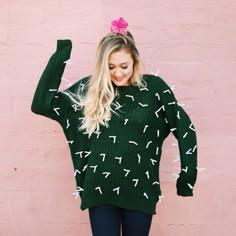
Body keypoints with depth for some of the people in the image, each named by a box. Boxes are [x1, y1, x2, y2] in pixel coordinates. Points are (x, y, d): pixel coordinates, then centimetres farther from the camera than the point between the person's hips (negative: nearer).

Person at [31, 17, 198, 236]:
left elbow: (185, 129, 0)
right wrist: (60, 55, -9)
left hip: (140, 190, 0)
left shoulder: (154, 87, -3)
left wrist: (186, 179, -1)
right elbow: (42, 104, -5)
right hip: (100, 190, 0)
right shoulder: (88, 89, 0)